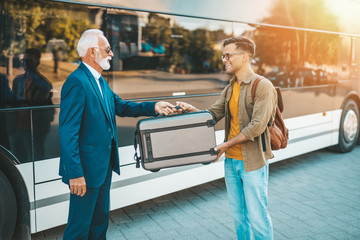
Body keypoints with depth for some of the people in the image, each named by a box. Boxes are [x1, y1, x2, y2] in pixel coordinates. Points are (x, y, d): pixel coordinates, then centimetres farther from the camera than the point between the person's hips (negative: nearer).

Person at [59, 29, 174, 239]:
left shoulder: (100, 81, 11)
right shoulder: (77, 82, -19)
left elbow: (121, 106, 18)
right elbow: (68, 133, -23)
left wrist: (153, 107, 7)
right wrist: (75, 174, -24)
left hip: (104, 165, 10)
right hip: (87, 168, -10)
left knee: (100, 221, 22)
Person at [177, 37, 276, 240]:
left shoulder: (263, 86, -13)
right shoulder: (230, 88, 12)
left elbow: (257, 126, -20)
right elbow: (214, 114, 9)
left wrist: (227, 144, -17)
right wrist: (193, 110, -10)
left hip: (252, 163, -7)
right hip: (231, 160, 7)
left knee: (257, 216, 3)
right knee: (238, 214, 18)